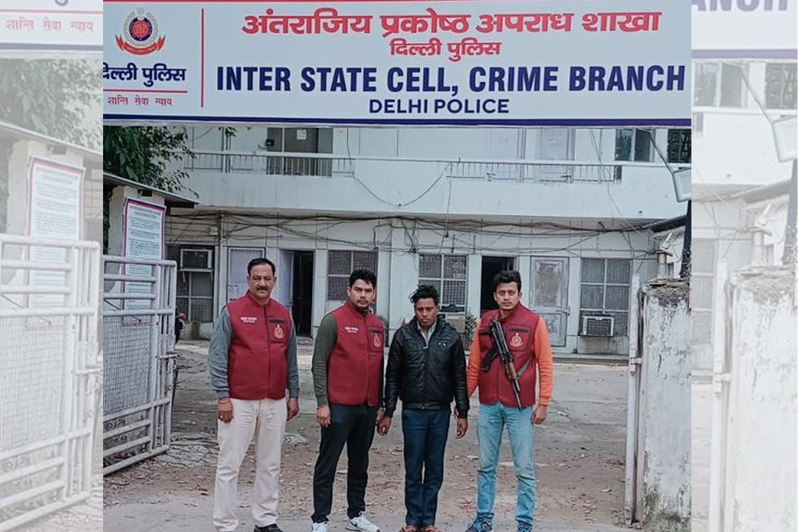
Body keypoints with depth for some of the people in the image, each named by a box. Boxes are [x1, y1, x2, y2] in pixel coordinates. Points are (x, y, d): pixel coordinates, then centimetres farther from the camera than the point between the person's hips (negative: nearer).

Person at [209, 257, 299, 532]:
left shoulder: (284, 315, 9)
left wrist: (294, 394, 12)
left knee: (270, 465, 11)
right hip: (239, 402, -4)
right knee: (229, 465, 0)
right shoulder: (232, 311, -4)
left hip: (275, 403, 5)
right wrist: (222, 396, -13)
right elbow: (217, 356, -7)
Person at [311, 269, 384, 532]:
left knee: (360, 463, 15)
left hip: (368, 408, 6)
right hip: (339, 406, -6)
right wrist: (322, 403, -13)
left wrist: (379, 405, 15)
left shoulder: (378, 326, 12)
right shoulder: (333, 321, -7)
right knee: (328, 463, 1)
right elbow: (319, 364, -8)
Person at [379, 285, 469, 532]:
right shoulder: (403, 336, -1)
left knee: (435, 471, 8)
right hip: (412, 411, -1)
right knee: (413, 470, 4)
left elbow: (459, 377, 4)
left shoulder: (451, 337, 0)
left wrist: (462, 413, 2)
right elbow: (392, 377, 3)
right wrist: (388, 413, 1)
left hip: (440, 412, 1)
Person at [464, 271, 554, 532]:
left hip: (520, 407, -3)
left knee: (524, 469, 3)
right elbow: (474, 365, 11)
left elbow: (545, 365, -4)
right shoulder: (485, 322, 7)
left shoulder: (534, 322, -4)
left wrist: (543, 403, -8)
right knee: (486, 466, 11)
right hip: (488, 406, 3)